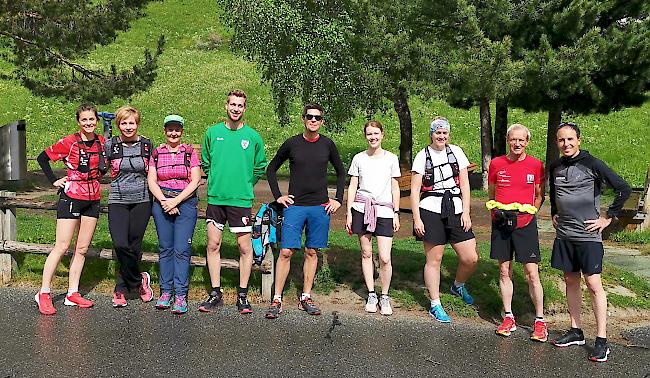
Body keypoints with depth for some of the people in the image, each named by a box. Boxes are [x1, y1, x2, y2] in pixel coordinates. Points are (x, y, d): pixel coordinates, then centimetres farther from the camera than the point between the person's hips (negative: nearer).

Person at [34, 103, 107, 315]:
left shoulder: (101, 142, 6)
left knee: (82, 249, 7)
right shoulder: (69, 142, -9)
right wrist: (54, 181, -4)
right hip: (71, 198, -5)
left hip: (92, 200, 5)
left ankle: (72, 294, 14)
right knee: (62, 247, -6)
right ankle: (44, 294, 3)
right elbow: (42, 158, -1)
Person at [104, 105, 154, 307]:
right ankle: (139, 280, 9)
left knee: (134, 247, 0)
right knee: (120, 245, -16)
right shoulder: (110, 145, 0)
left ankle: (121, 289, 18)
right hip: (118, 202, -1)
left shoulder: (147, 145, 4)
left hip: (141, 201, 1)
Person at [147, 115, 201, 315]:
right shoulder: (156, 153, 10)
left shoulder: (190, 152, 3)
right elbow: (151, 181, 5)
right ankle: (166, 291, 13)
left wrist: (176, 200, -10)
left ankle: (181, 295, -4)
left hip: (186, 202, -2)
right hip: (162, 202, 2)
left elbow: (195, 181, -3)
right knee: (165, 248, 5)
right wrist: (164, 201, -9)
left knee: (182, 249, -7)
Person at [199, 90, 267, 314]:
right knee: (213, 245, 5)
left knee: (245, 247, 0)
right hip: (215, 198, 2)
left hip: (241, 200, -2)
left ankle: (242, 295, 11)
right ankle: (215, 293, 16)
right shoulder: (213, 132, 5)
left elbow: (261, 167, 11)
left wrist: (245, 185, 6)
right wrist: (216, 181, 11)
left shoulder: (253, 136, 1)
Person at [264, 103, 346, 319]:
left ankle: (306, 298, 16)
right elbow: (271, 169, 12)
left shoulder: (327, 145, 5)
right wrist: (278, 196, 3)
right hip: (295, 206, -1)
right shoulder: (292, 144, 2)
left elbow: (341, 173, 17)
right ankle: (276, 300, 1)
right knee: (286, 252, -6)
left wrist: (338, 200, 8)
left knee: (312, 252, 7)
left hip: (320, 207, 2)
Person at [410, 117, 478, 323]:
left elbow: (464, 185, 8)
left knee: (471, 259, 0)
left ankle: (458, 286, 31)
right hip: (431, 211, -3)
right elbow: (414, 190, 0)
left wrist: (466, 212, 0)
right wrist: (416, 219, -7)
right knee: (434, 260, 3)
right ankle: (435, 306, 15)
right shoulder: (423, 156, 2)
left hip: (456, 211, 3)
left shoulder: (456, 152, 9)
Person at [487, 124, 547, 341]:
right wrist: (496, 211, -2)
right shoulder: (496, 164, 4)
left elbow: (539, 196, 10)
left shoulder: (536, 165, 0)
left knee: (532, 274, -3)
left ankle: (540, 321, 8)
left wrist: (529, 211, -4)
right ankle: (508, 318, 20)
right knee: (504, 271, 8)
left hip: (525, 224, -2)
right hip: (501, 223, 2)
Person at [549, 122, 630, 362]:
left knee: (593, 284, -6)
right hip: (564, 234, 6)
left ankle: (601, 341, 1)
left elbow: (623, 189, -11)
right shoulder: (555, 168, 8)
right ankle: (576, 332, 23)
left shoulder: (591, 164, -10)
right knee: (571, 281, 12)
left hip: (588, 235, -6)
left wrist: (607, 218, -10)